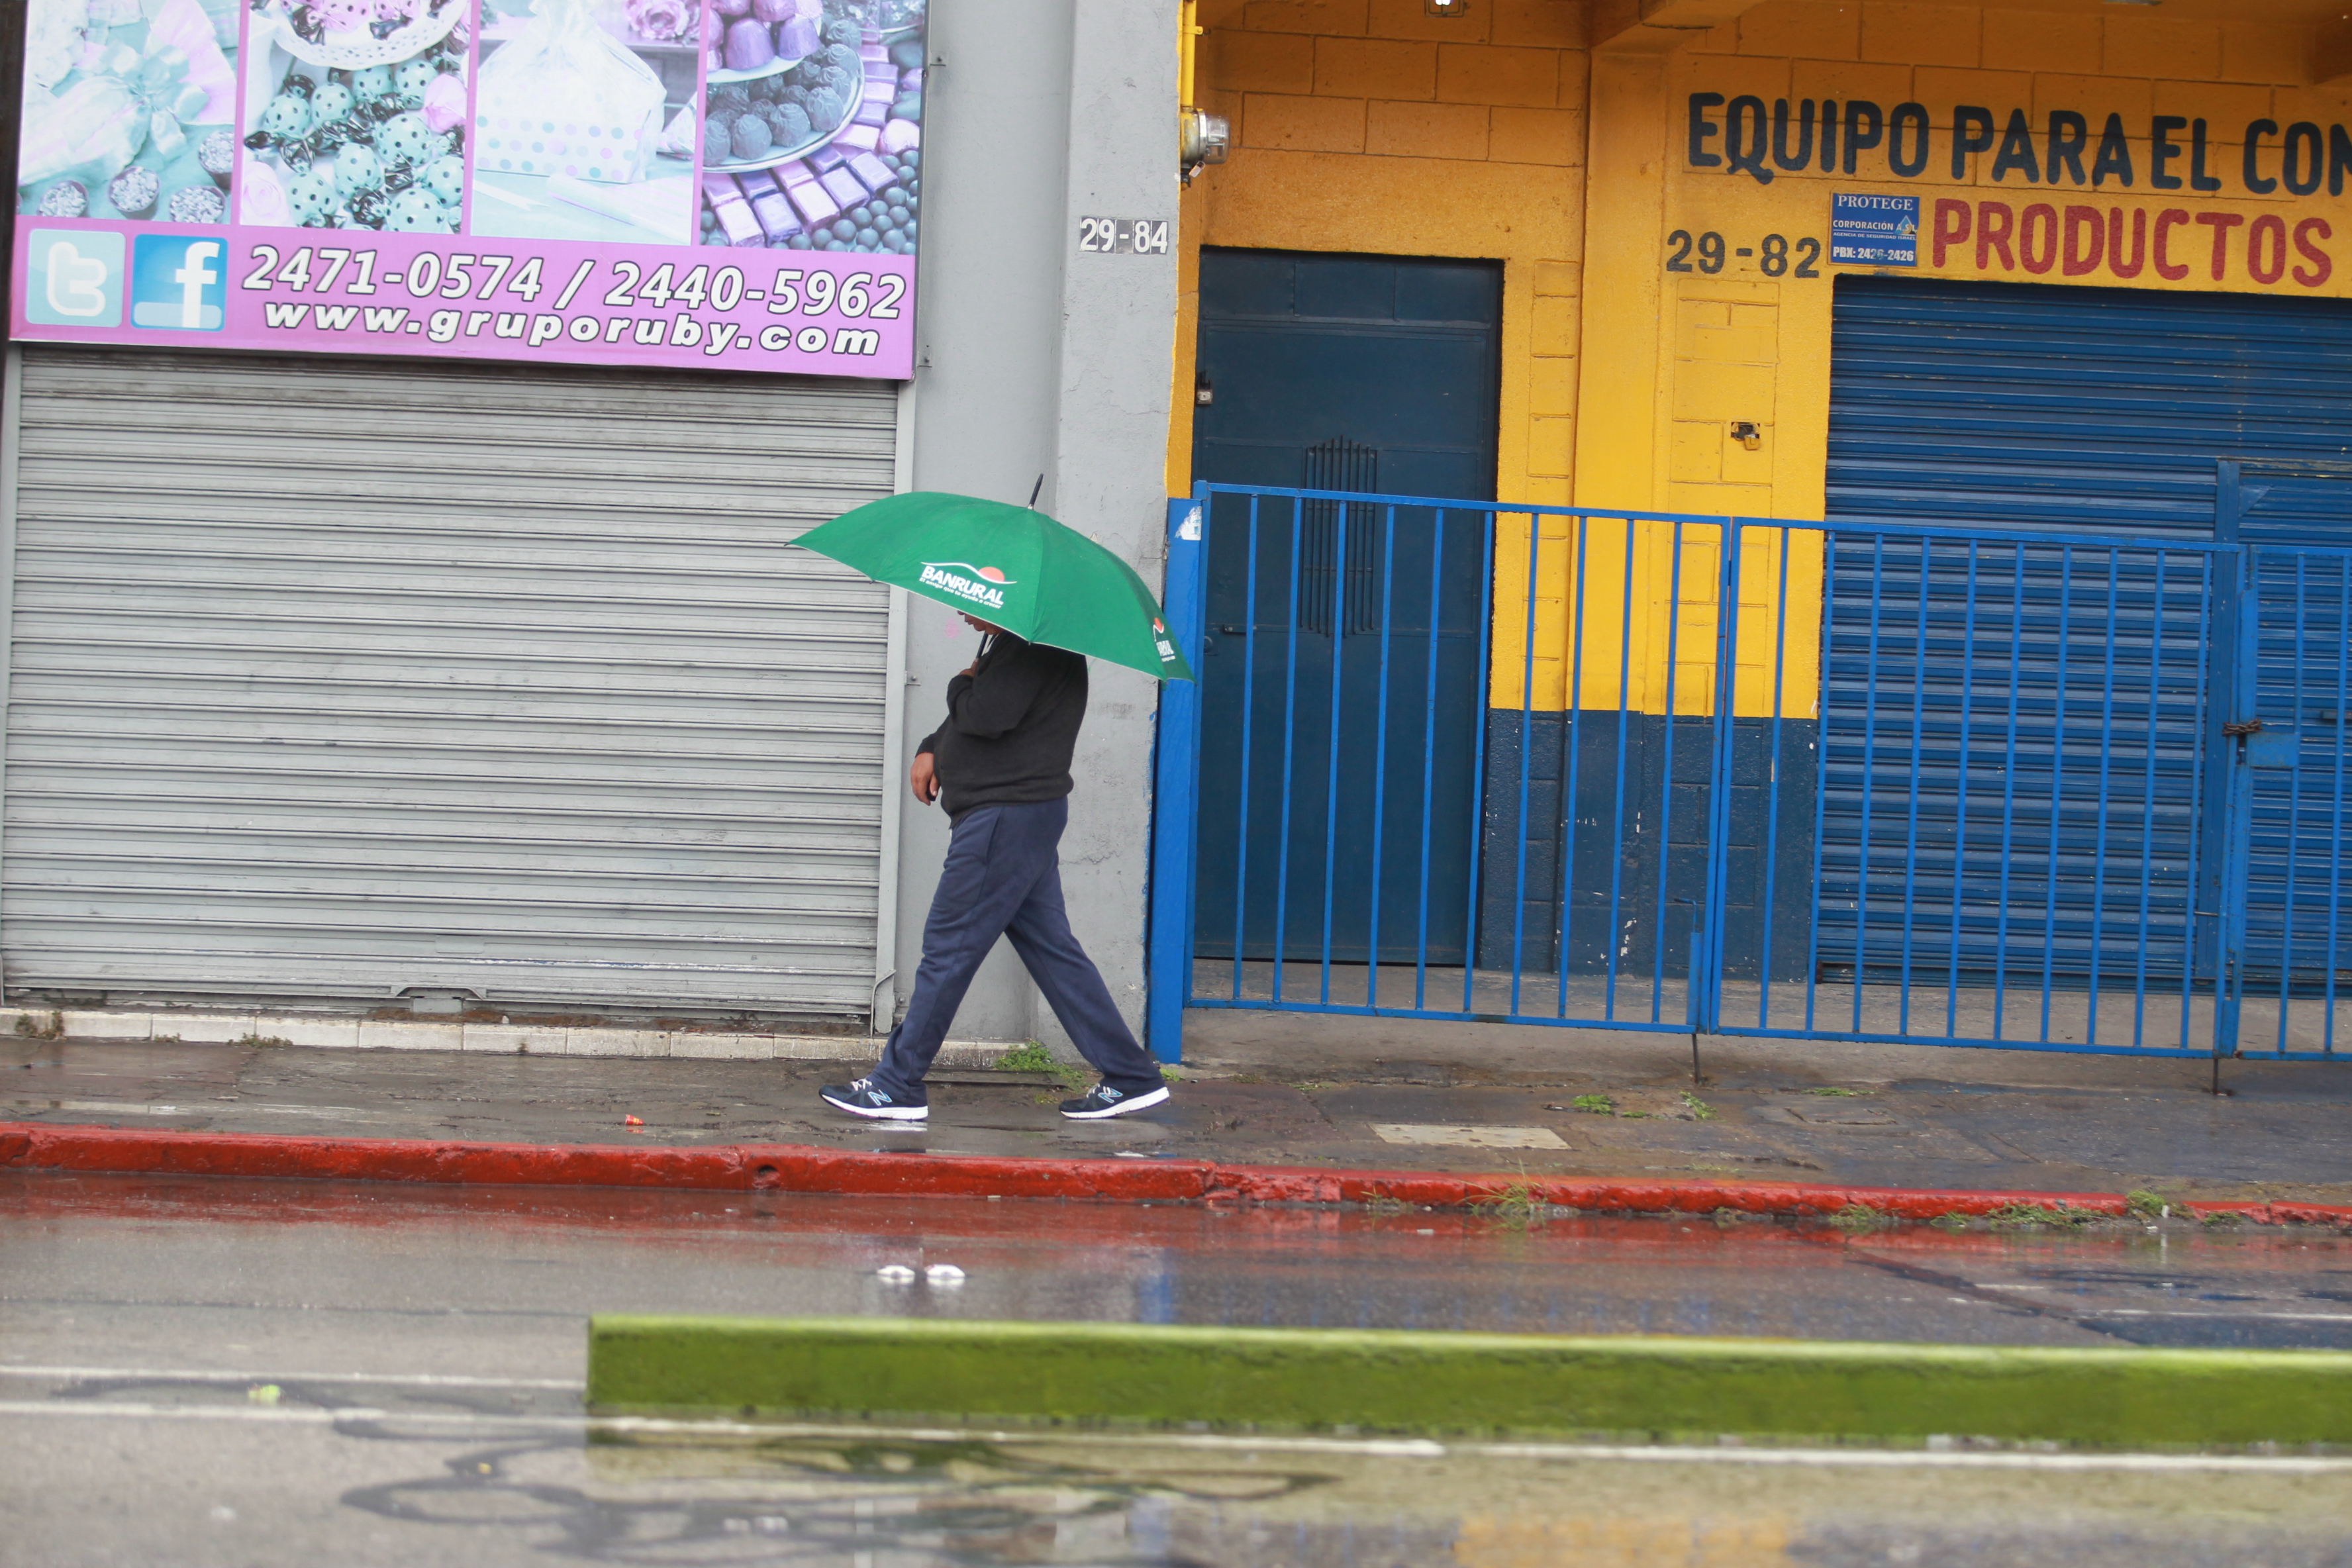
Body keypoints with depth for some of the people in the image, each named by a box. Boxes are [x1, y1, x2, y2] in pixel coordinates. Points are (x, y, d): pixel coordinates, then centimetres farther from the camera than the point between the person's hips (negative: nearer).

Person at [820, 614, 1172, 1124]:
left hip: (1007, 819, -11)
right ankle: (1131, 1077, 13)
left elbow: (988, 715, -27)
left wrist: (960, 684, -5)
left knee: (948, 947, -4)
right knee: (1051, 947, 11)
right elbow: (976, 712, 28)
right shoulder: (1008, 642, 16)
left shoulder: (1035, 647, -17)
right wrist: (932, 749, 12)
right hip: (1026, 816, 11)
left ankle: (897, 1087, 2)